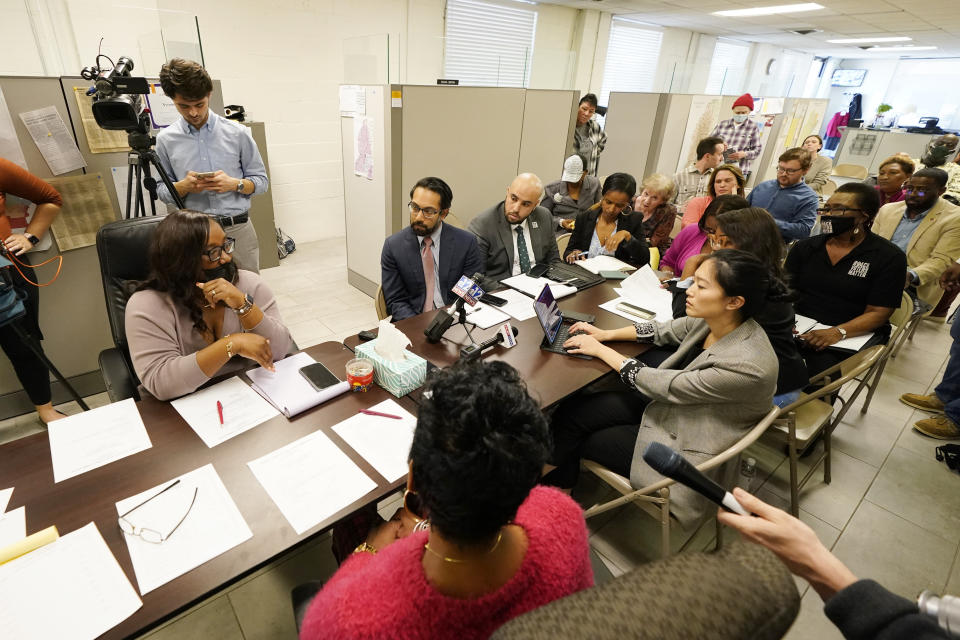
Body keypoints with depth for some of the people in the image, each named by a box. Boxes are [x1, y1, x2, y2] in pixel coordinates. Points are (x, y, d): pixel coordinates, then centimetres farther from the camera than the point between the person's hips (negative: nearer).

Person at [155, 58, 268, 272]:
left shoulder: (237, 132, 4)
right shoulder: (166, 139, 7)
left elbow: (260, 180, 6)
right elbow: (162, 190, 13)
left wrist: (234, 184, -13)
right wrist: (184, 186, -9)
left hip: (238, 230, -1)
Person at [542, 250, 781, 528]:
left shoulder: (747, 365, -34)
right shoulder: (713, 320, -12)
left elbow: (658, 384, -26)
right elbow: (662, 330, 7)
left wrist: (599, 349, -16)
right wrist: (606, 334, -2)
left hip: (681, 444, -7)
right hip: (666, 405, 7)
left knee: (574, 440, 0)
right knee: (570, 411, -4)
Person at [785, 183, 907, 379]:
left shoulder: (890, 257, 1)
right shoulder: (805, 247, 11)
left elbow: (878, 313, -5)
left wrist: (837, 332, -22)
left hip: (854, 334, -2)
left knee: (823, 363, -35)